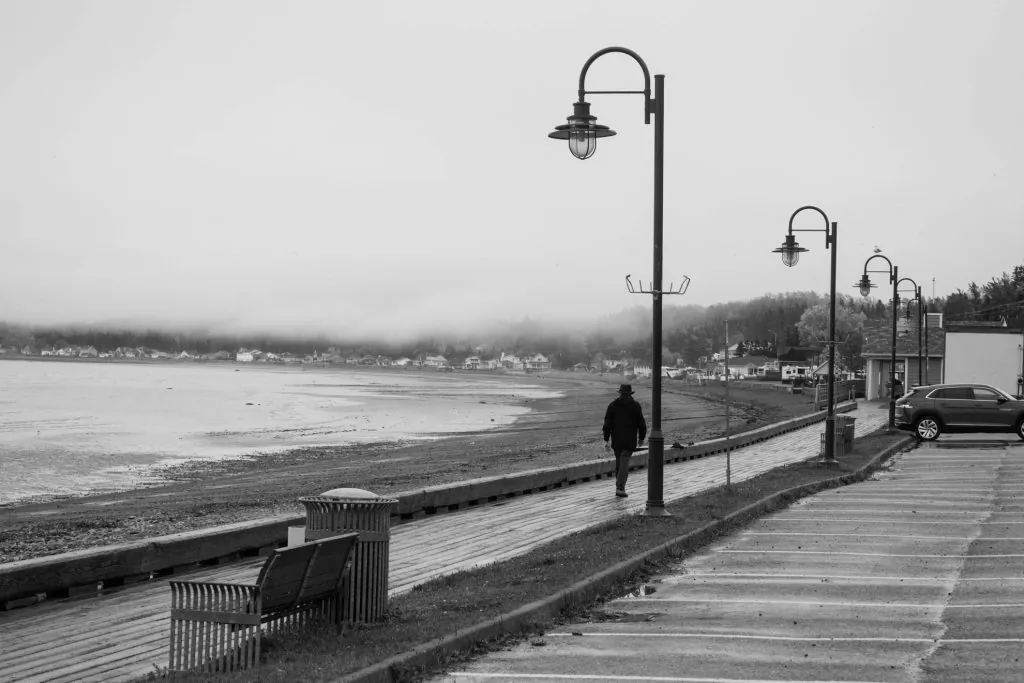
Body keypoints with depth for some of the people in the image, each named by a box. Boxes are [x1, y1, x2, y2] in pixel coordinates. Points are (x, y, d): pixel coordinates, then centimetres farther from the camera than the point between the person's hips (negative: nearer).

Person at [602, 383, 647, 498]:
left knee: (619, 462, 18)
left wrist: (606, 440, -1)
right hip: (630, 440, -3)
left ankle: (619, 485, 23)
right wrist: (641, 437, 12)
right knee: (624, 463, -6)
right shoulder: (635, 405, -2)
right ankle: (620, 488, -16)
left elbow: (607, 423, -2)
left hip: (616, 439, 3)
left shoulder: (612, 405, 3)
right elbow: (641, 423, -2)